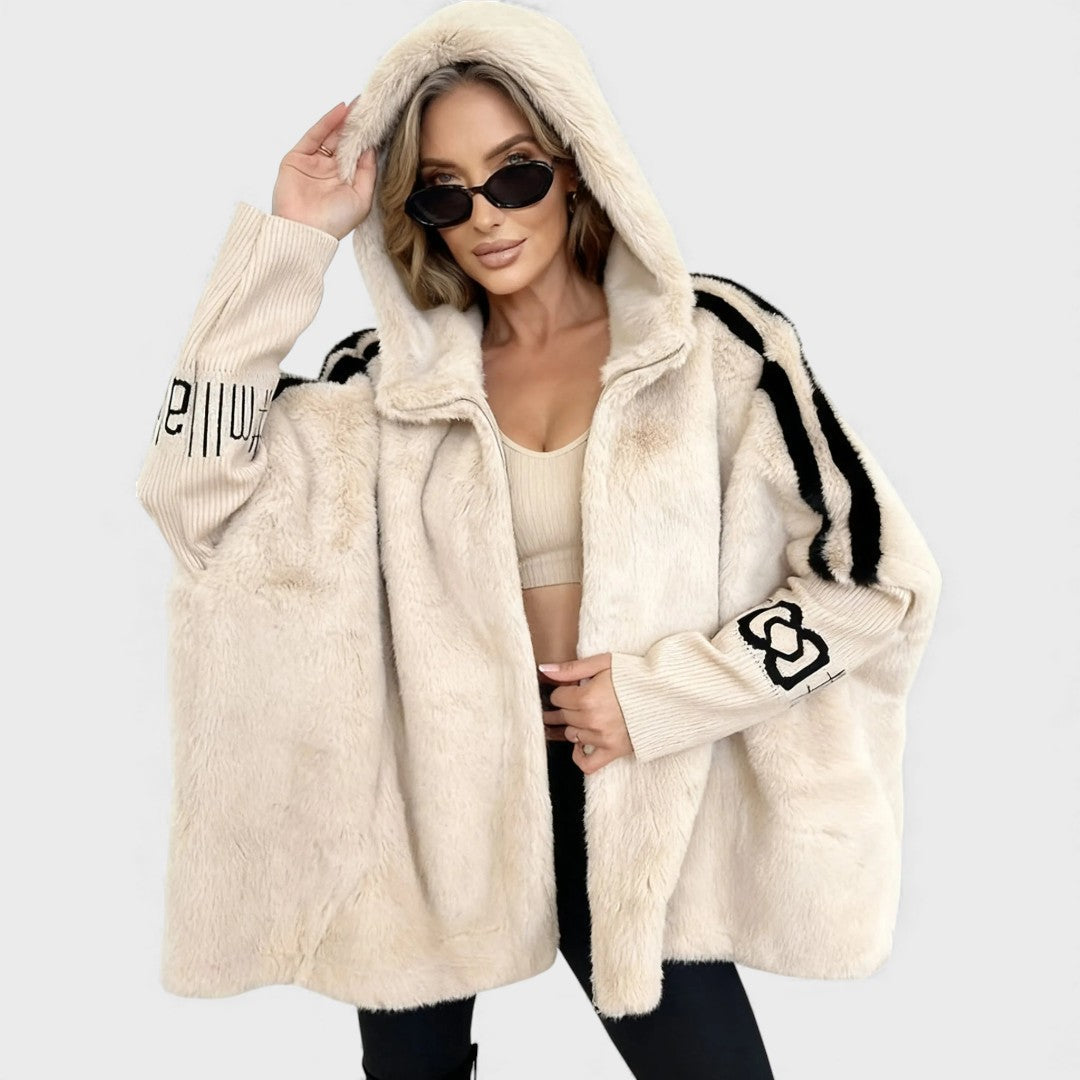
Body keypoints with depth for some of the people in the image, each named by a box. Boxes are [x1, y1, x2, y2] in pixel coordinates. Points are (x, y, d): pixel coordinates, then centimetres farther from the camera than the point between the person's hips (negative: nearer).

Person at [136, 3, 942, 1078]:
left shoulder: (714, 342, -5)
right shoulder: (392, 375, 0)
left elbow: (872, 575, -5)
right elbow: (202, 488, -12)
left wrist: (659, 693, -13)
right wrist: (290, 237, -11)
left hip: (636, 805, -1)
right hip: (438, 790, 2)